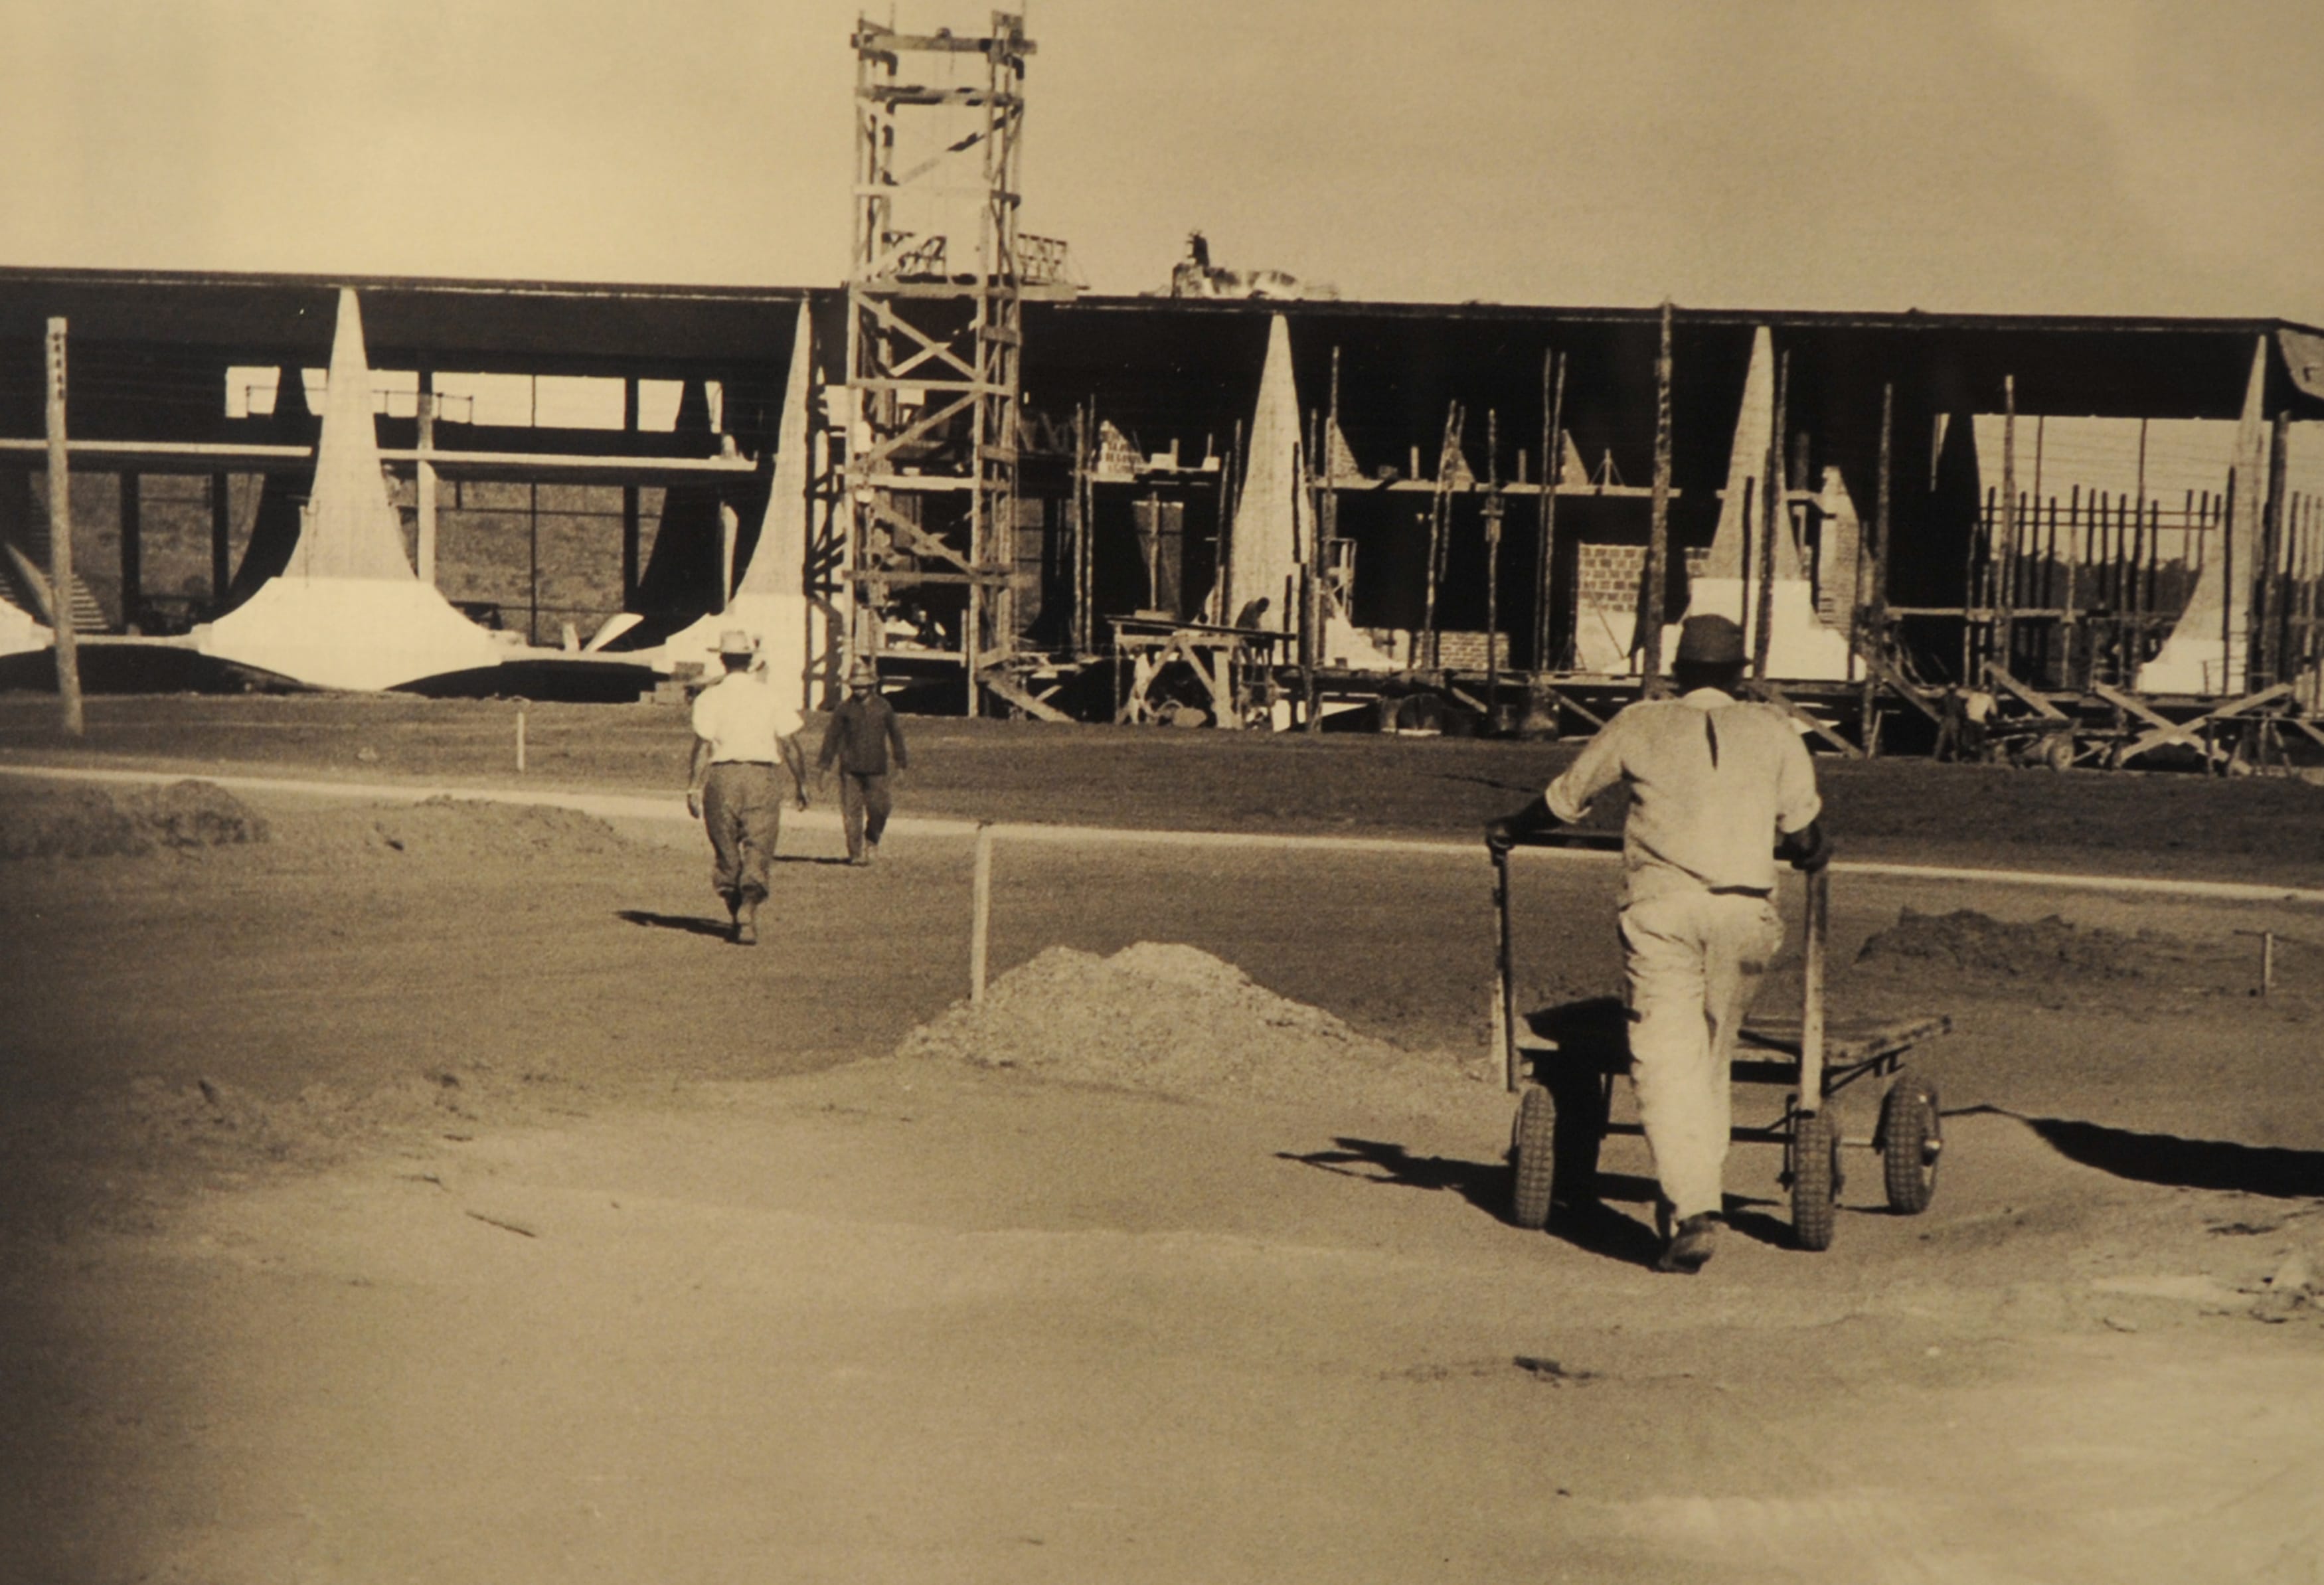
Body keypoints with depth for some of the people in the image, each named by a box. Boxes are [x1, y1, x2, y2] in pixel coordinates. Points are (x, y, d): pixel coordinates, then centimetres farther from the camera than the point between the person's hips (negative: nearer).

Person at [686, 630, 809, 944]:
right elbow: (790, 743, 3)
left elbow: (703, 745, -9)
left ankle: (735, 917, 18)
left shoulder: (710, 697, -1)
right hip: (761, 777, 0)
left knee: (726, 853, 12)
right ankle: (748, 913, -18)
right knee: (758, 851, -1)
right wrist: (800, 783, 12)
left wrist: (694, 787, -7)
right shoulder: (768, 694, 4)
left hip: (722, 777, 0)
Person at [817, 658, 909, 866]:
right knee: (852, 811, -3)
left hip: (876, 768, 1)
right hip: (850, 768, -1)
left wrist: (901, 761, 14)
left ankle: (872, 841, 24)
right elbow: (832, 735, 8)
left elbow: (896, 733, 15)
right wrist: (825, 762, 5)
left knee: (879, 808, -4)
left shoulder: (883, 707, 7)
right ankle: (856, 853, 2)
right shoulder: (844, 709, 5)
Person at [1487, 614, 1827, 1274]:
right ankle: (1698, 1190, 19)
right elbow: (1804, 835, 9)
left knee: (1665, 1060, -7)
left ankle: (1693, 1209, -20)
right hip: (1746, 908, 2)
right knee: (1712, 1057, 17)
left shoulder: (1641, 724, 12)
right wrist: (1810, 853, 33)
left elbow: (1564, 799, 21)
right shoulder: (1772, 730, 14)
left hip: (1662, 904, -2)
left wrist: (1510, 829, 39)